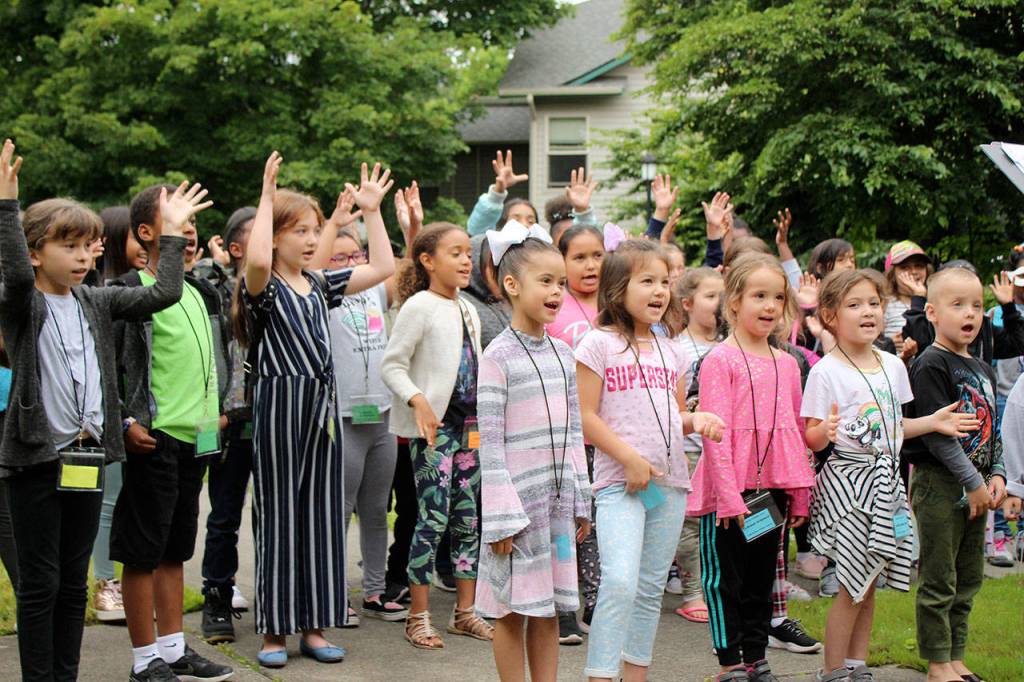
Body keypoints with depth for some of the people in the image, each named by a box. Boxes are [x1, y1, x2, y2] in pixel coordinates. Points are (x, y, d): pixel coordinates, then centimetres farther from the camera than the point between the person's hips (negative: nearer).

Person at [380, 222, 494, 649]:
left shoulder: (468, 310, 14)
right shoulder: (420, 306, -9)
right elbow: (392, 365, -13)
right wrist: (418, 401, -26)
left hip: (469, 425, 7)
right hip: (433, 425, -7)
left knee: (469, 518, 9)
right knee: (434, 517, -7)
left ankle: (465, 611, 18)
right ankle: (419, 617, 1)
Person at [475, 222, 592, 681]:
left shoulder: (562, 354, 10)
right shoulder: (499, 356, -9)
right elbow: (490, 441, -11)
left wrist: (580, 498, 12)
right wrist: (501, 514, -15)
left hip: (558, 496, 6)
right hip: (518, 494, -6)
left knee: (549, 611, 10)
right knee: (514, 611, 2)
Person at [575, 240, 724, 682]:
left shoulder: (672, 349, 14)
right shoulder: (599, 344, -4)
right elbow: (586, 417, -8)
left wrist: (697, 420, -1)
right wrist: (629, 457, -16)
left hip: (670, 481, 6)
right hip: (619, 481, -6)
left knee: (651, 588, 11)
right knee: (619, 581, -20)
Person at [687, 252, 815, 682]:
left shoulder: (786, 363, 10)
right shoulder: (720, 360, -8)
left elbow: (796, 432, 14)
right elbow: (716, 432, -14)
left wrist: (799, 494, 12)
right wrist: (729, 496, -18)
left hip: (772, 490, 6)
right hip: (729, 489, -6)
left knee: (761, 579, 14)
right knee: (725, 578, 2)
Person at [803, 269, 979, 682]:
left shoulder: (893, 365, 10)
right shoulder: (826, 372, -10)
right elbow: (812, 439, -9)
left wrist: (933, 422, 7)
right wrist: (825, 430, -30)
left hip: (886, 480, 6)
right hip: (847, 480, -6)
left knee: (869, 585, 10)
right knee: (852, 586, -5)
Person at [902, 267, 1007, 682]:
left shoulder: (983, 370, 13)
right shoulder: (930, 366, -13)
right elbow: (936, 433, -18)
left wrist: (996, 475, 3)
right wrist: (973, 481, -17)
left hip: (976, 487, 8)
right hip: (938, 483, -8)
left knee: (969, 578, 13)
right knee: (939, 581, -1)